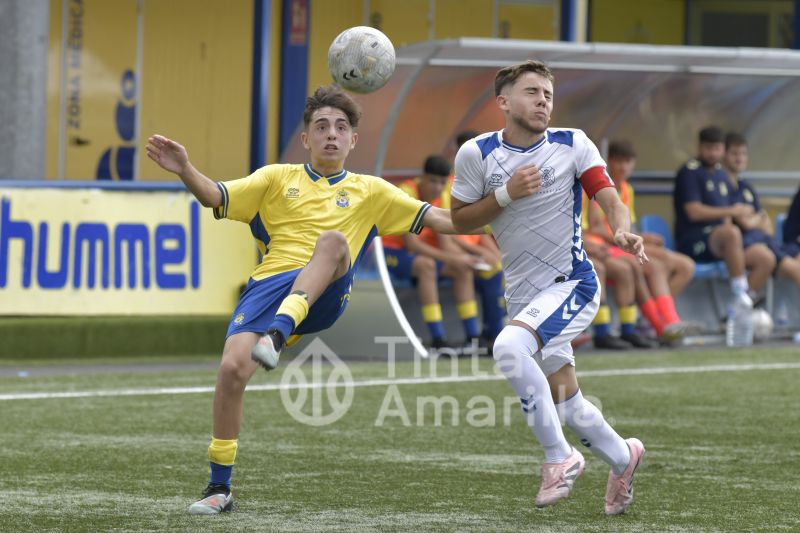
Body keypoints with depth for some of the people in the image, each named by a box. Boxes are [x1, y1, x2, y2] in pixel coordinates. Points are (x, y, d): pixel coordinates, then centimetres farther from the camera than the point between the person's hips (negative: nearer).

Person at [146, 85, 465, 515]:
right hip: (270, 284, 1)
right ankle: (219, 488, -6)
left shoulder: (370, 191, 22)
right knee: (232, 368, -22)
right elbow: (215, 197, 8)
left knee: (333, 240, -32)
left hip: (325, 295, 0)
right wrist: (185, 170, -13)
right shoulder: (277, 179, 21)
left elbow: (438, 219, 18)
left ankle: (277, 336, -47)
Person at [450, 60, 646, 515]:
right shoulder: (477, 154, -2)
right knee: (566, 406, 9)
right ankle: (623, 457, 39)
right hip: (524, 295, 4)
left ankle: (560, 458, -17)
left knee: (509, 346, -31)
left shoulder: (572, 144, -5)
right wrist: (506, 194, -13)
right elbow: (460, 220, 3)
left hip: (572, 285, -4)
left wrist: (624, 231, -35)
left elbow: (609, 197, -13)